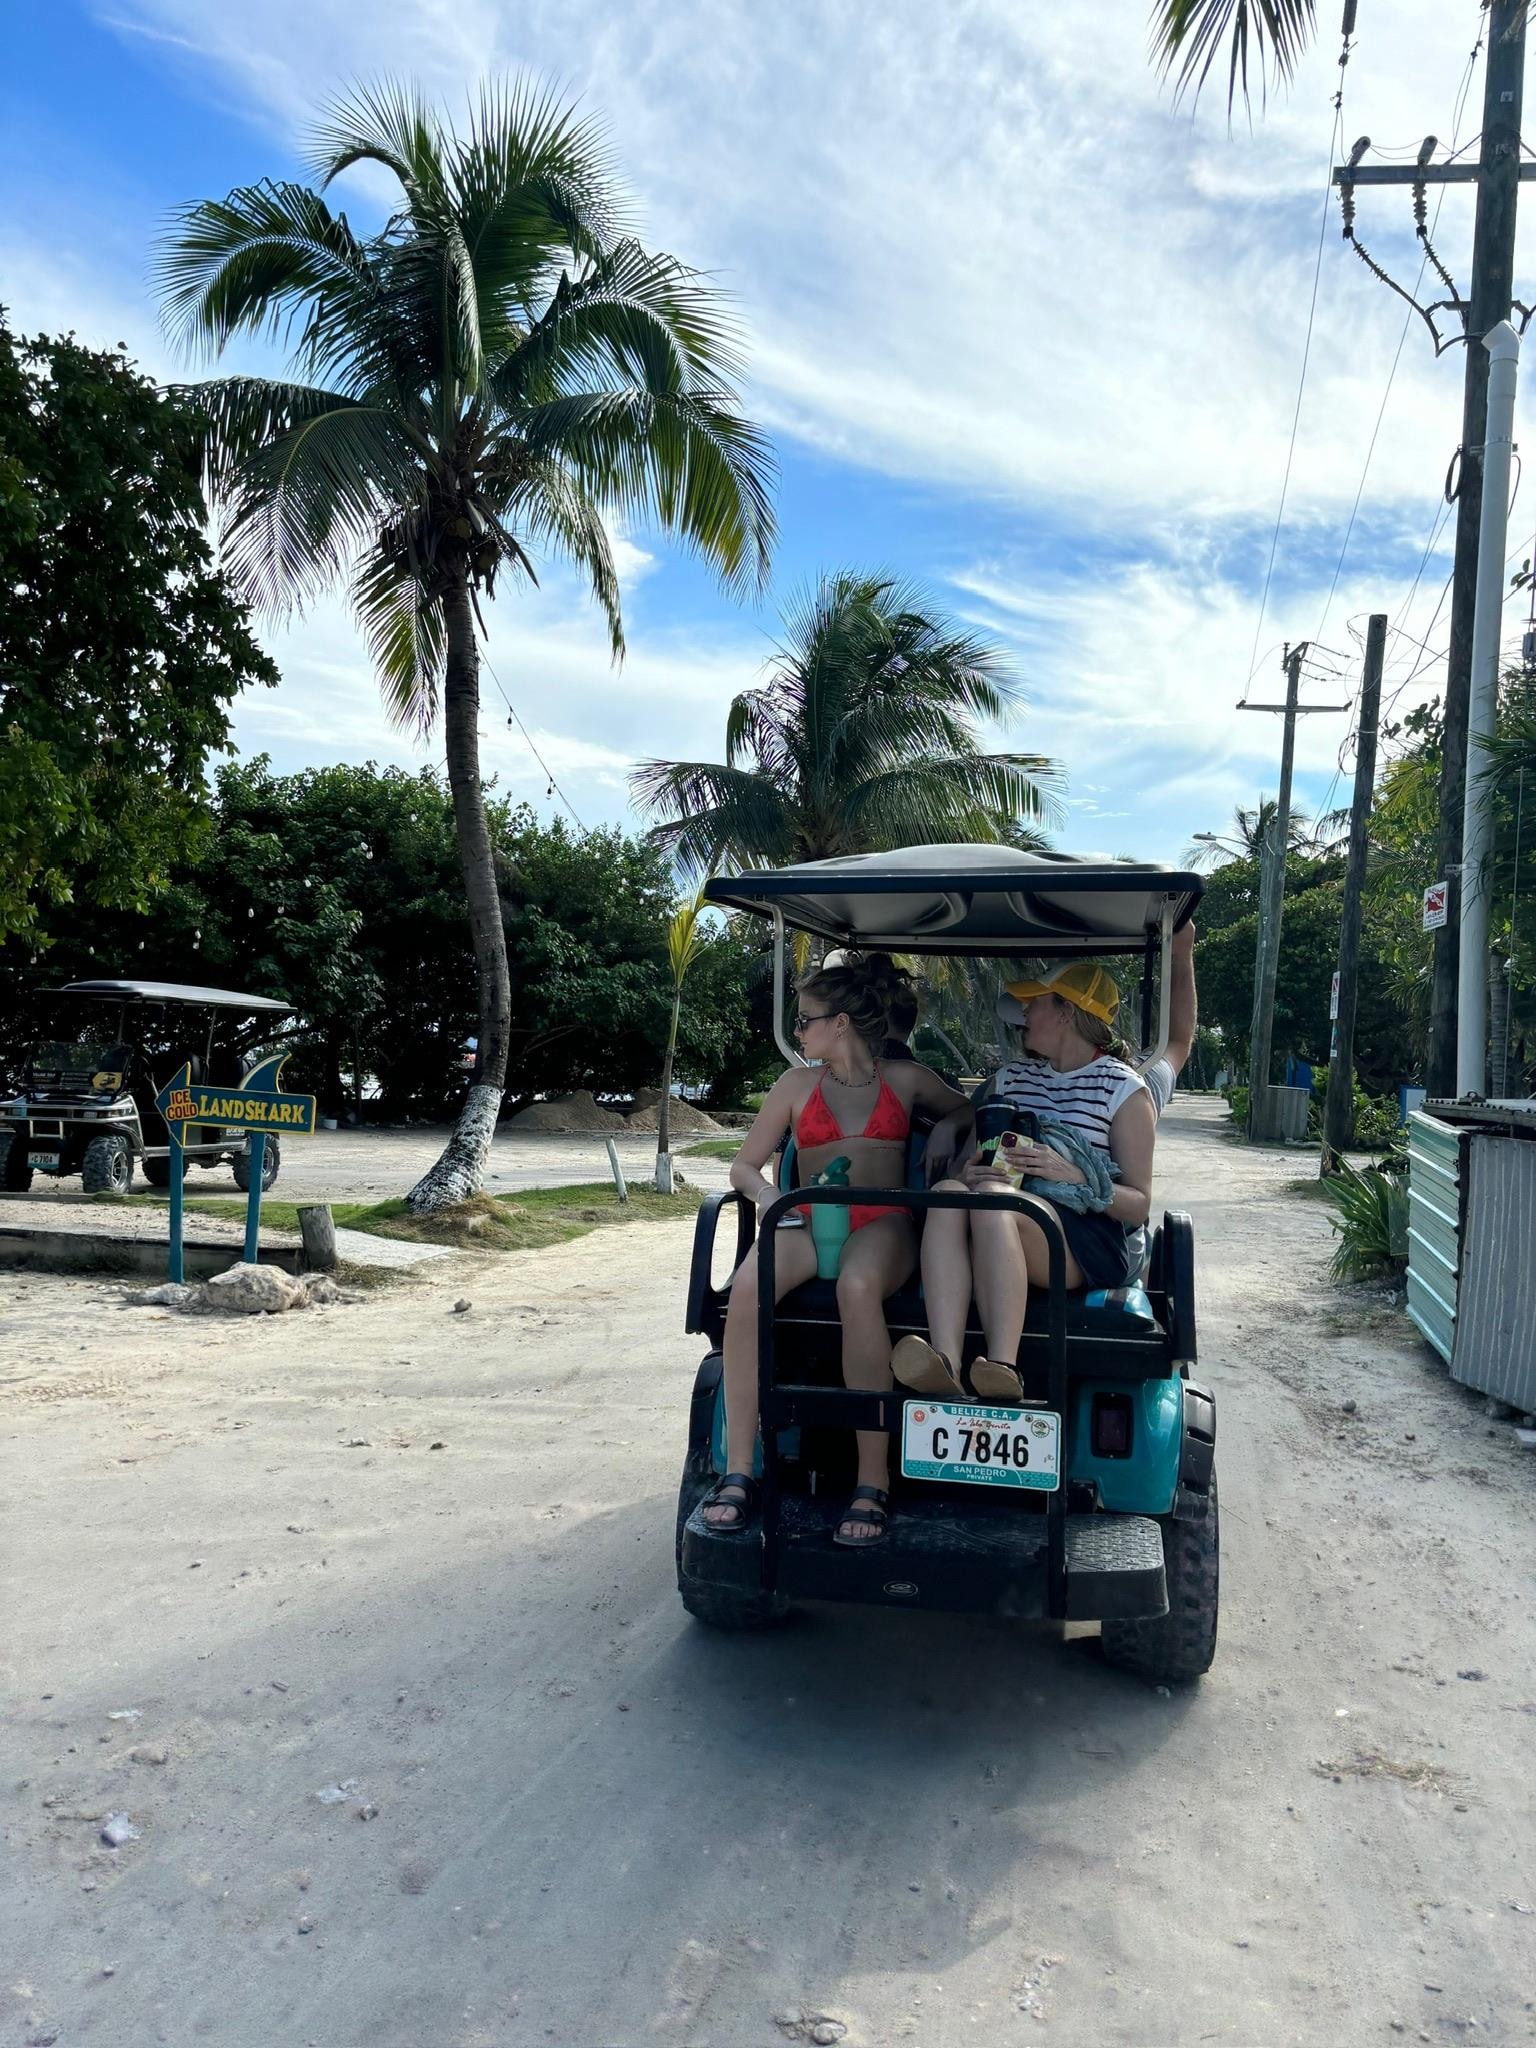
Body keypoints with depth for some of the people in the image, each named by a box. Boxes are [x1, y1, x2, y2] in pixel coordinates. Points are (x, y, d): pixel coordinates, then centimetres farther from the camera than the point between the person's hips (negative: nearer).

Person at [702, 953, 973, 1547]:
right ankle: (738, 1470, -29)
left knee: (857, 1288, -40)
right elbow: (745, 1165, 18)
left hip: (883, 1223, -2)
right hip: (808, 1220, 2)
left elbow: (965, 1110, 32)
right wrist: (769, 1196, -5)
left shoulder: (906, 1078, 16)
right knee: (748, 1286, -35)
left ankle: (873, 1482, -34)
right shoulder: (796, 1085, 18)